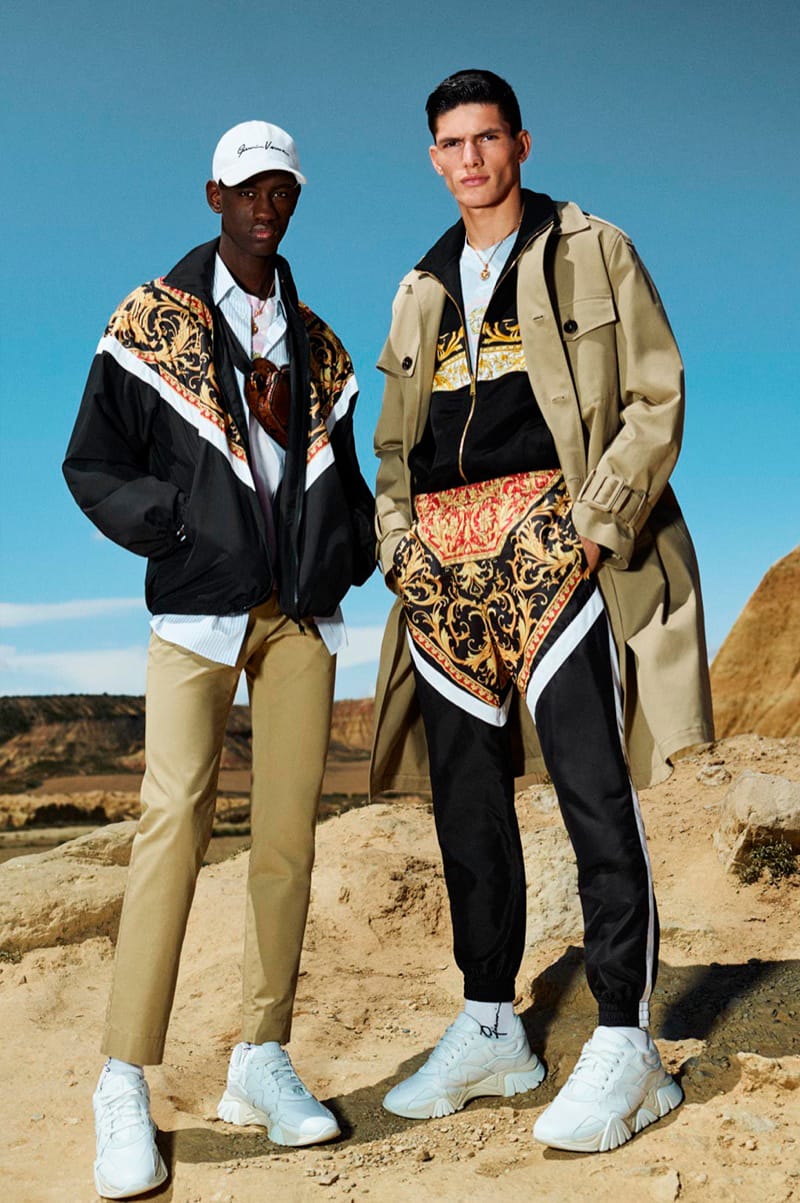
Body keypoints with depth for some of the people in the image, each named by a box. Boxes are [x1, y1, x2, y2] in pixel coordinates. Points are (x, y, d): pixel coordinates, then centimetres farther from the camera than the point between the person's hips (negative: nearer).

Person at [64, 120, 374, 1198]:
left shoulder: (317, 341, 19)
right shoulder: (151, 320, 6)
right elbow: (93, 464, 4)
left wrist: (356, 547, 6)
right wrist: (178, 528, -11)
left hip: (304, 611, 4)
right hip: (199, 604, -4)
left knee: (289, 832, 0)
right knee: (175, 819, -13)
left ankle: (262, 1061, 10)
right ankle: (125, 1088, -6)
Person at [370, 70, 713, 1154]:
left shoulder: (593, 252, 8)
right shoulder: (419, 292, 22)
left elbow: (656, 399, 0)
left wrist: (595, 525, -12)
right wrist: (397, 541, 5)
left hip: (554, 541, -5)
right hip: (445, 564, 5)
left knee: (594, 788, -10)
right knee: (467, 800, 6)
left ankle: (625, 1044, -2)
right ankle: (489, 1030, 17)